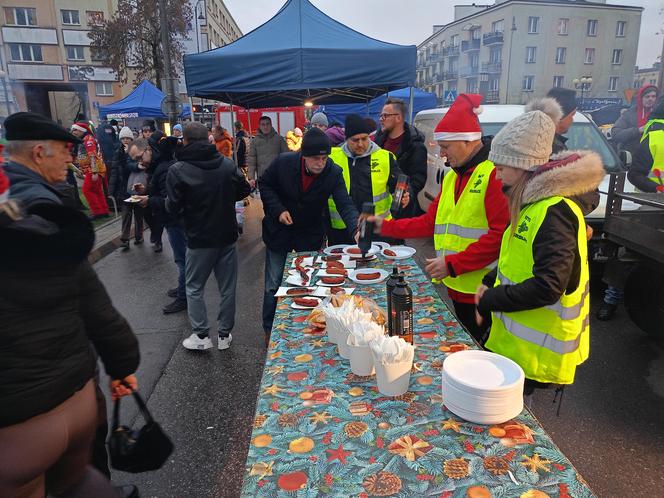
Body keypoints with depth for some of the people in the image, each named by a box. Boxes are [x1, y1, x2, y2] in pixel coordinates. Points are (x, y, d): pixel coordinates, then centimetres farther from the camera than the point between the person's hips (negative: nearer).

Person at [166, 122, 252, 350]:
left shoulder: (177, 171, -13)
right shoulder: (227, 164, -2)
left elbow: (173, 208, -14)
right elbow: (244, 190, 6)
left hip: (199, 239, -3)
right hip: (227, 236, 3)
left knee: (194, 288, 14)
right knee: (227, 287, 12)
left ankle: (202, 335, 19)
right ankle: (225, 335, 22)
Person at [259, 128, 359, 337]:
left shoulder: (334, 173, -19)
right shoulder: (283, 162, -19)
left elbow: (345, 205, -25)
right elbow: (264, 183, -3)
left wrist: (356, 229, -44)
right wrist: (278, 210, -17)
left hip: (310, 234, 1)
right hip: (279, 231, 0)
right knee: (273, 285, 9)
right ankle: (269, 330, 29)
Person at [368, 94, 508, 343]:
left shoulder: (495, 172, -14)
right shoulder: (452, 175, 15)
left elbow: (500, 234, -20)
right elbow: (432, 222, 17)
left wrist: (452, 264, -19)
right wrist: (385, 226, 12)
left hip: (483, 294, -8)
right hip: (456, 288, 8)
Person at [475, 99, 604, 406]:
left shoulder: (554, 212, -22)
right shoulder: (533, 204, 9)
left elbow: (547, 286, -28)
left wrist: (488, 300, -18)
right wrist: (489, 284, 3)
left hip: (535, 352, -9)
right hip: (516, 340, 9)